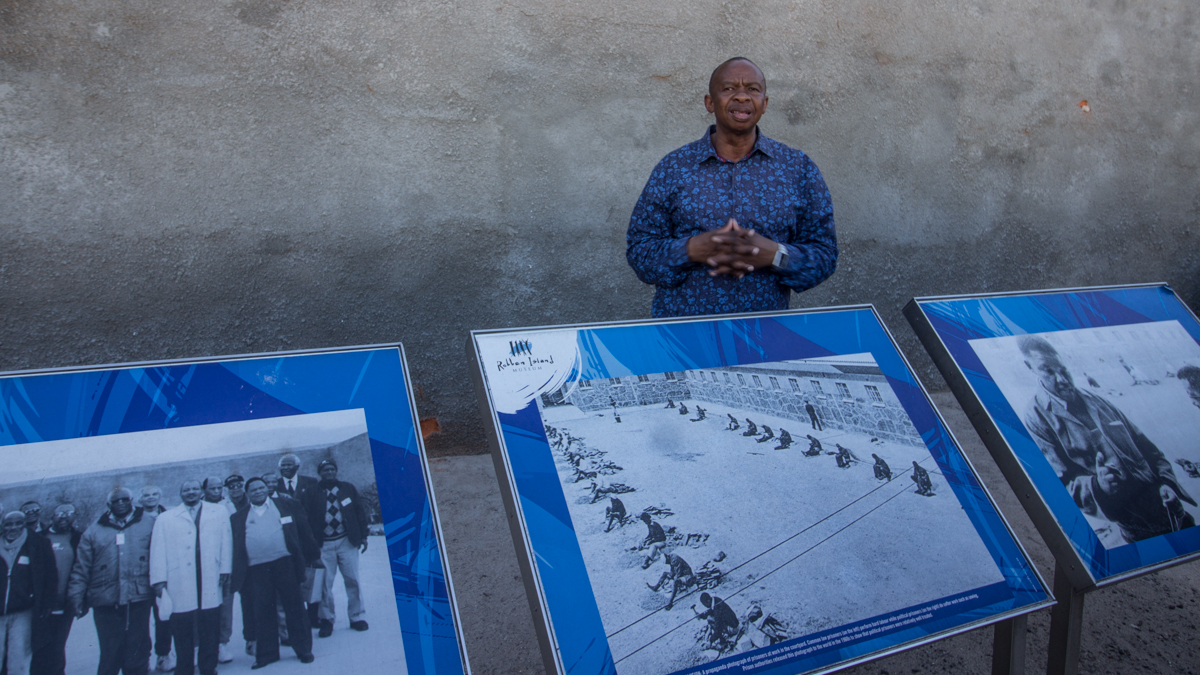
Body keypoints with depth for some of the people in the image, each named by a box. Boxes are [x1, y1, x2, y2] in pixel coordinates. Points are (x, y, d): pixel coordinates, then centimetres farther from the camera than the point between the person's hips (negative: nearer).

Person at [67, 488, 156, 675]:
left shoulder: (150, 524, 9)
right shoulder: (94, 531, 13)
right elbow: (81, 569, 11)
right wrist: (77, 599, 4)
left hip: (138, 601, -1)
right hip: (106, 604, 1)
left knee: (136, 660, 1)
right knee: (109, 658, 1)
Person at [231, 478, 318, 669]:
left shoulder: (286, 505, 9)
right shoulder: (238, 517, 12)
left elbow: (304, 530, 9)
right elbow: (234, 546, 8)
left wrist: (314, 556, 7)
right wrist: (235, 573, 1)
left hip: (285, 564, -1)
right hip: (256, 570, 1)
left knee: (295, 608, 3)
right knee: (262, 613, 3)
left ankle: (303, 649, 13)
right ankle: (266, 653, 15)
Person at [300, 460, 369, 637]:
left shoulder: (347, 488, 9)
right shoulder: (311, 493, 3)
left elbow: (360, 511, 10)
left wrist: (363, 536, 5)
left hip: (347, 541, 1)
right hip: (324, 544, -1)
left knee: (352, 580, 2)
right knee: (324, 583, -1)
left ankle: (357, 617, 12)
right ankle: (326, 619, 11)